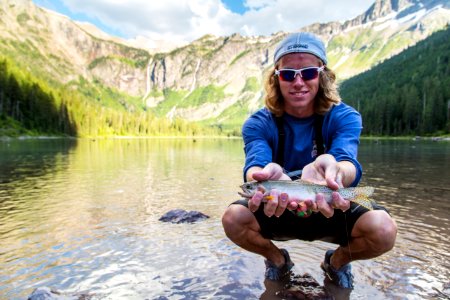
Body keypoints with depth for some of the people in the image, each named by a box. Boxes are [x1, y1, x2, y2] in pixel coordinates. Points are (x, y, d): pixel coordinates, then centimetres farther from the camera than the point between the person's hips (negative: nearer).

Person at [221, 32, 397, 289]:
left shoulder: (344, 117, -15)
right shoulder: (259, 124, -14)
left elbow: (347, 161, -35)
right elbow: (255, 163, -34)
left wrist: (330, 170, -60)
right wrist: (267, 175, -59)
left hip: (332, 208, 0)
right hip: (276, 210, 1)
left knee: (384, 229, -28)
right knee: (233, 219, -26)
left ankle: (338, 261, 9)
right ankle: (277, 259, 8)